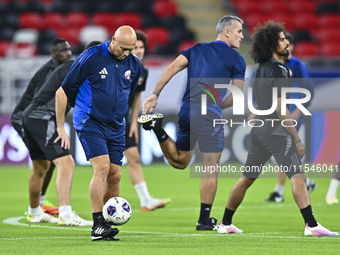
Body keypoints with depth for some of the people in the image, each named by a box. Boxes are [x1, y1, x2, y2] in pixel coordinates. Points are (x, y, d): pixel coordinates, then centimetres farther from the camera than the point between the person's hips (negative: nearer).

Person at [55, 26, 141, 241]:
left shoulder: (134, 64, 3)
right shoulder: (91, 58, -13)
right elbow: (63, 92, -6)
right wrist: (61, 128, -5)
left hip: (116, 127, 6)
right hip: (90, 123, -5)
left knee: (115, 175, 1)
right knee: (102, 167, -20)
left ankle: (107, 226, 11)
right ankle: (98, 225, -19)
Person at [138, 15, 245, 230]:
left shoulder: (197, 49, 17)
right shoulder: (236, 59, 2)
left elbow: (172, 68, 5)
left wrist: (155, 94, 3)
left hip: (186, 110, 6)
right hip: (209, 115, -5)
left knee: (179, 161, 21)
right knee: (211, 170, 2)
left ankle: (158, 129, -2)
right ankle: (205, 220, 2)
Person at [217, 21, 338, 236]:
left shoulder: (262, 69, 14)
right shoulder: (278, 71, -14)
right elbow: (280, 109, -17)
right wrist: (297, 139, -15)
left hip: (259, 129, 9)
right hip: (276, 132, -9)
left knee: (247, 178, 17)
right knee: (298, 176, -14)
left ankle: (226, 223, 23)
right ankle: (311, 225, -25)